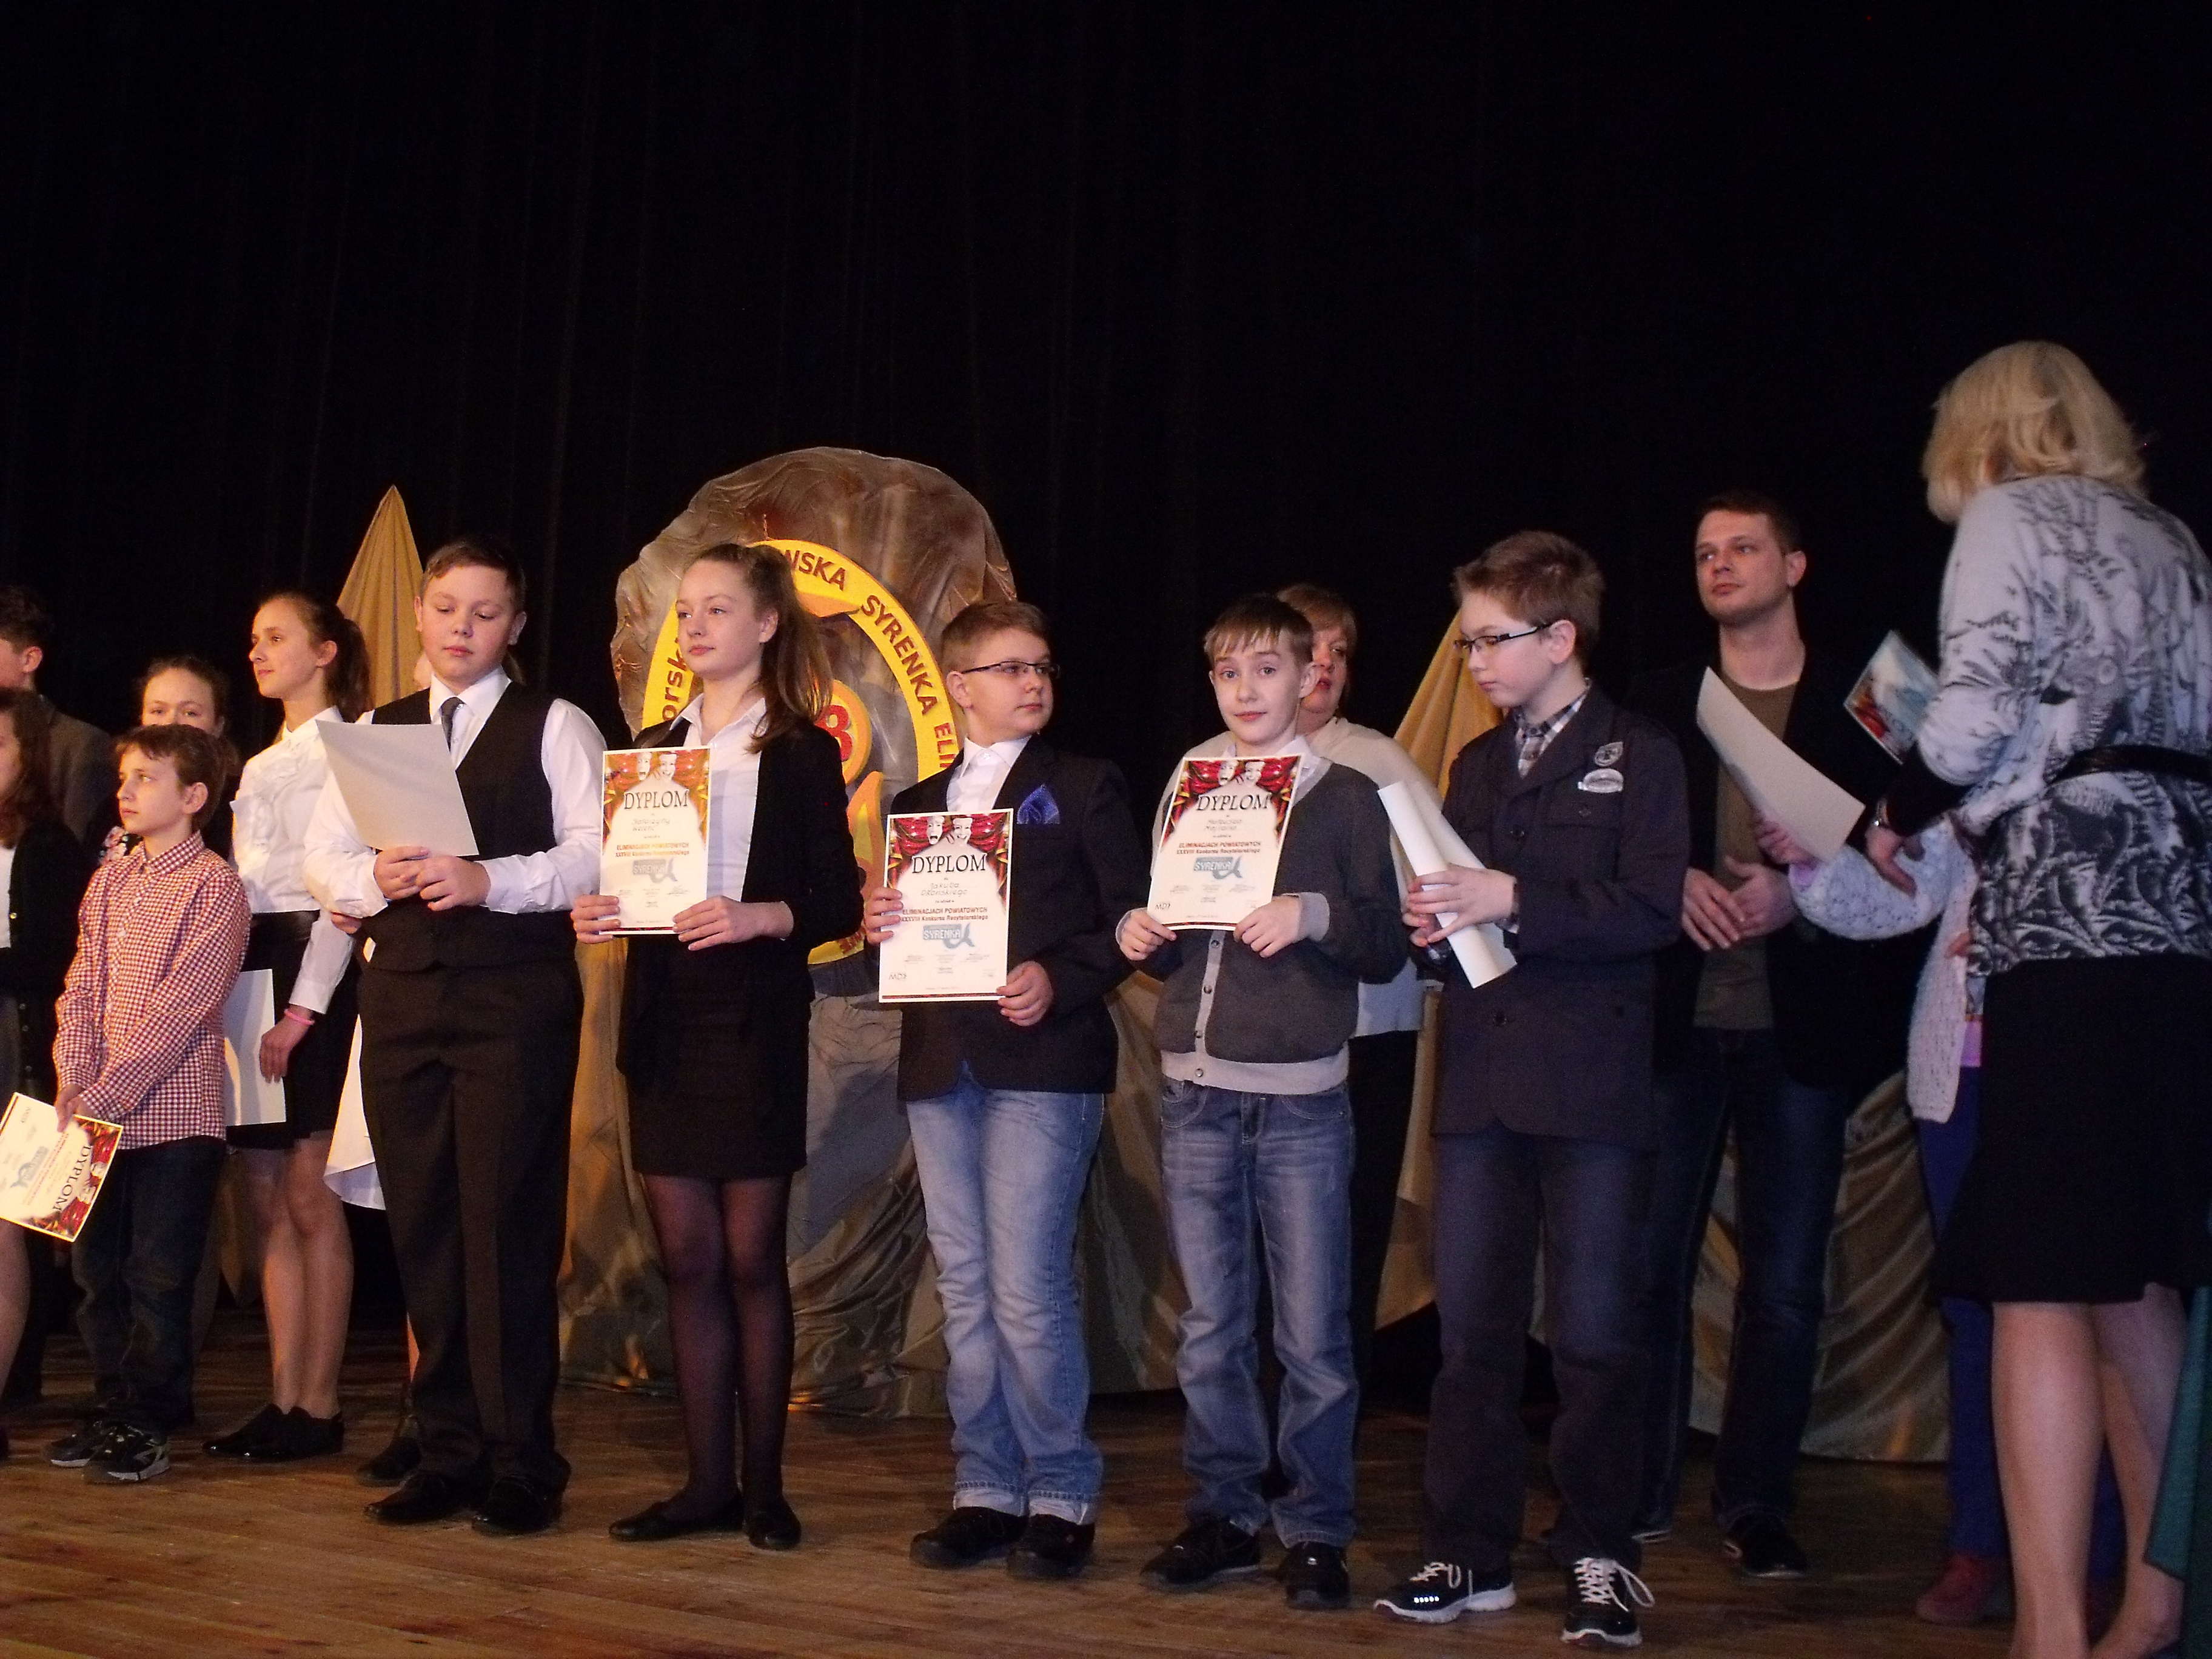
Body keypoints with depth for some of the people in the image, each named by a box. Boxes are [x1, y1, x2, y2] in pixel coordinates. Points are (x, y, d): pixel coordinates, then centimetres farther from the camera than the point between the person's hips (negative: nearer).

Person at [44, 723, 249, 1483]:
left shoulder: (214, 887, -8)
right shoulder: (108, 882, 14)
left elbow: (180, 1008, -15)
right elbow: (81, 986, 11)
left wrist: (107, 1092, -17)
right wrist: (72, 1077, -4)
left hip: (173, 1112, -7)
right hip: (98, 1113, 7)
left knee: (158, 1276, -2)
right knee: (98, 1267, 11)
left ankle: (149, 1426, 8)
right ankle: (116, 1411, 23)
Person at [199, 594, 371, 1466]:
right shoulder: (260, 767, 21)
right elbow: (244, 883, 19)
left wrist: (304, 1008, -17)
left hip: (314, 976, -8)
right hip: (248, 970, 8)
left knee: (308, 1196, -6)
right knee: (267, 1200, 7)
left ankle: (318, 1408, 0)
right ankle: (282, 1401, 11)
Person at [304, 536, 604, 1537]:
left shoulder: (554, 728, 3)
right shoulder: (375, 733, 18)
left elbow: (596, 853, -8)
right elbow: (321, 861, 12)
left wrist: (489, 879, -20)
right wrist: (375, 878, -9)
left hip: (516, 999, -5)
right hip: (401, 995, 5)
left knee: (507, 1228, -6)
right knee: (423, 1229, 7)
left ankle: (520, 1465, 1)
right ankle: (449, 1452, 15)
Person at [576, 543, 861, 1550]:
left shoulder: (801, 752, -1)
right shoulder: (653, 748, 14)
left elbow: (838, 902, -5)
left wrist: (760, 917, -22)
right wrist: (598, 912, -4)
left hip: (755, 1024, -5)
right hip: (664, 1021, 5)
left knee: (751, 1256, 0)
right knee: (686, 1257, 6)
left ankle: (764, 1484, 9)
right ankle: (706, 1481, 12)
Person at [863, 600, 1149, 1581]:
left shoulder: (1084, 788, 5)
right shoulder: (917, 806, 18)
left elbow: (1128, 921, -1)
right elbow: (897, 925, 19)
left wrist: (1057, 980, -15)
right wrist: (878, 927, -3)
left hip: (1041, 1065, -5)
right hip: (940, 1067, 5)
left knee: (1028, 1288, -9)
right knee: (965, 1291, 7)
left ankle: (1061, 1497, 2)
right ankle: (985, 1491, 15)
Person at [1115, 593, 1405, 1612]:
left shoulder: (1345, 798, 2)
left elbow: (1384, 951, -1)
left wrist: (1314, 914, -18)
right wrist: (1138, 937, -3)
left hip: (1301, 1099, -4)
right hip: (1194, 1094, 4)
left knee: (1311, 1334, -1)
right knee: (1210, 1328, 8)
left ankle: (1314, 1531, 8)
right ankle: (1225, 1514, 18)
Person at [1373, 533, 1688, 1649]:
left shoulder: (1638, 756, -1)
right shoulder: (1474, 767, 19)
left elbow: (1650, 910, -13)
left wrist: (1514, 903, -20)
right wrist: (1434, 923, -3)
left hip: (1592, 1084, -5)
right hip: (1481, 1081, 6)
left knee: (1594, 1331, 0)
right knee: (1472, 1327, 6)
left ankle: (1600, 1556, 11)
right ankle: (1469, 1551, 13)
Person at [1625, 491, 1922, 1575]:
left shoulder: (1857, 703, 5)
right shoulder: (1659, 704, 12)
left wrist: (1798, 889, -14)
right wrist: (1675, 882, -8)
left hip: (1799, 1027, -1)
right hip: (1676, 1022, 2)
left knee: (1784, 1279, 2)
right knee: (1649, 1258, 1)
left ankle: (1757, 1505, 11)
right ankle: (1637, 1492, 11)